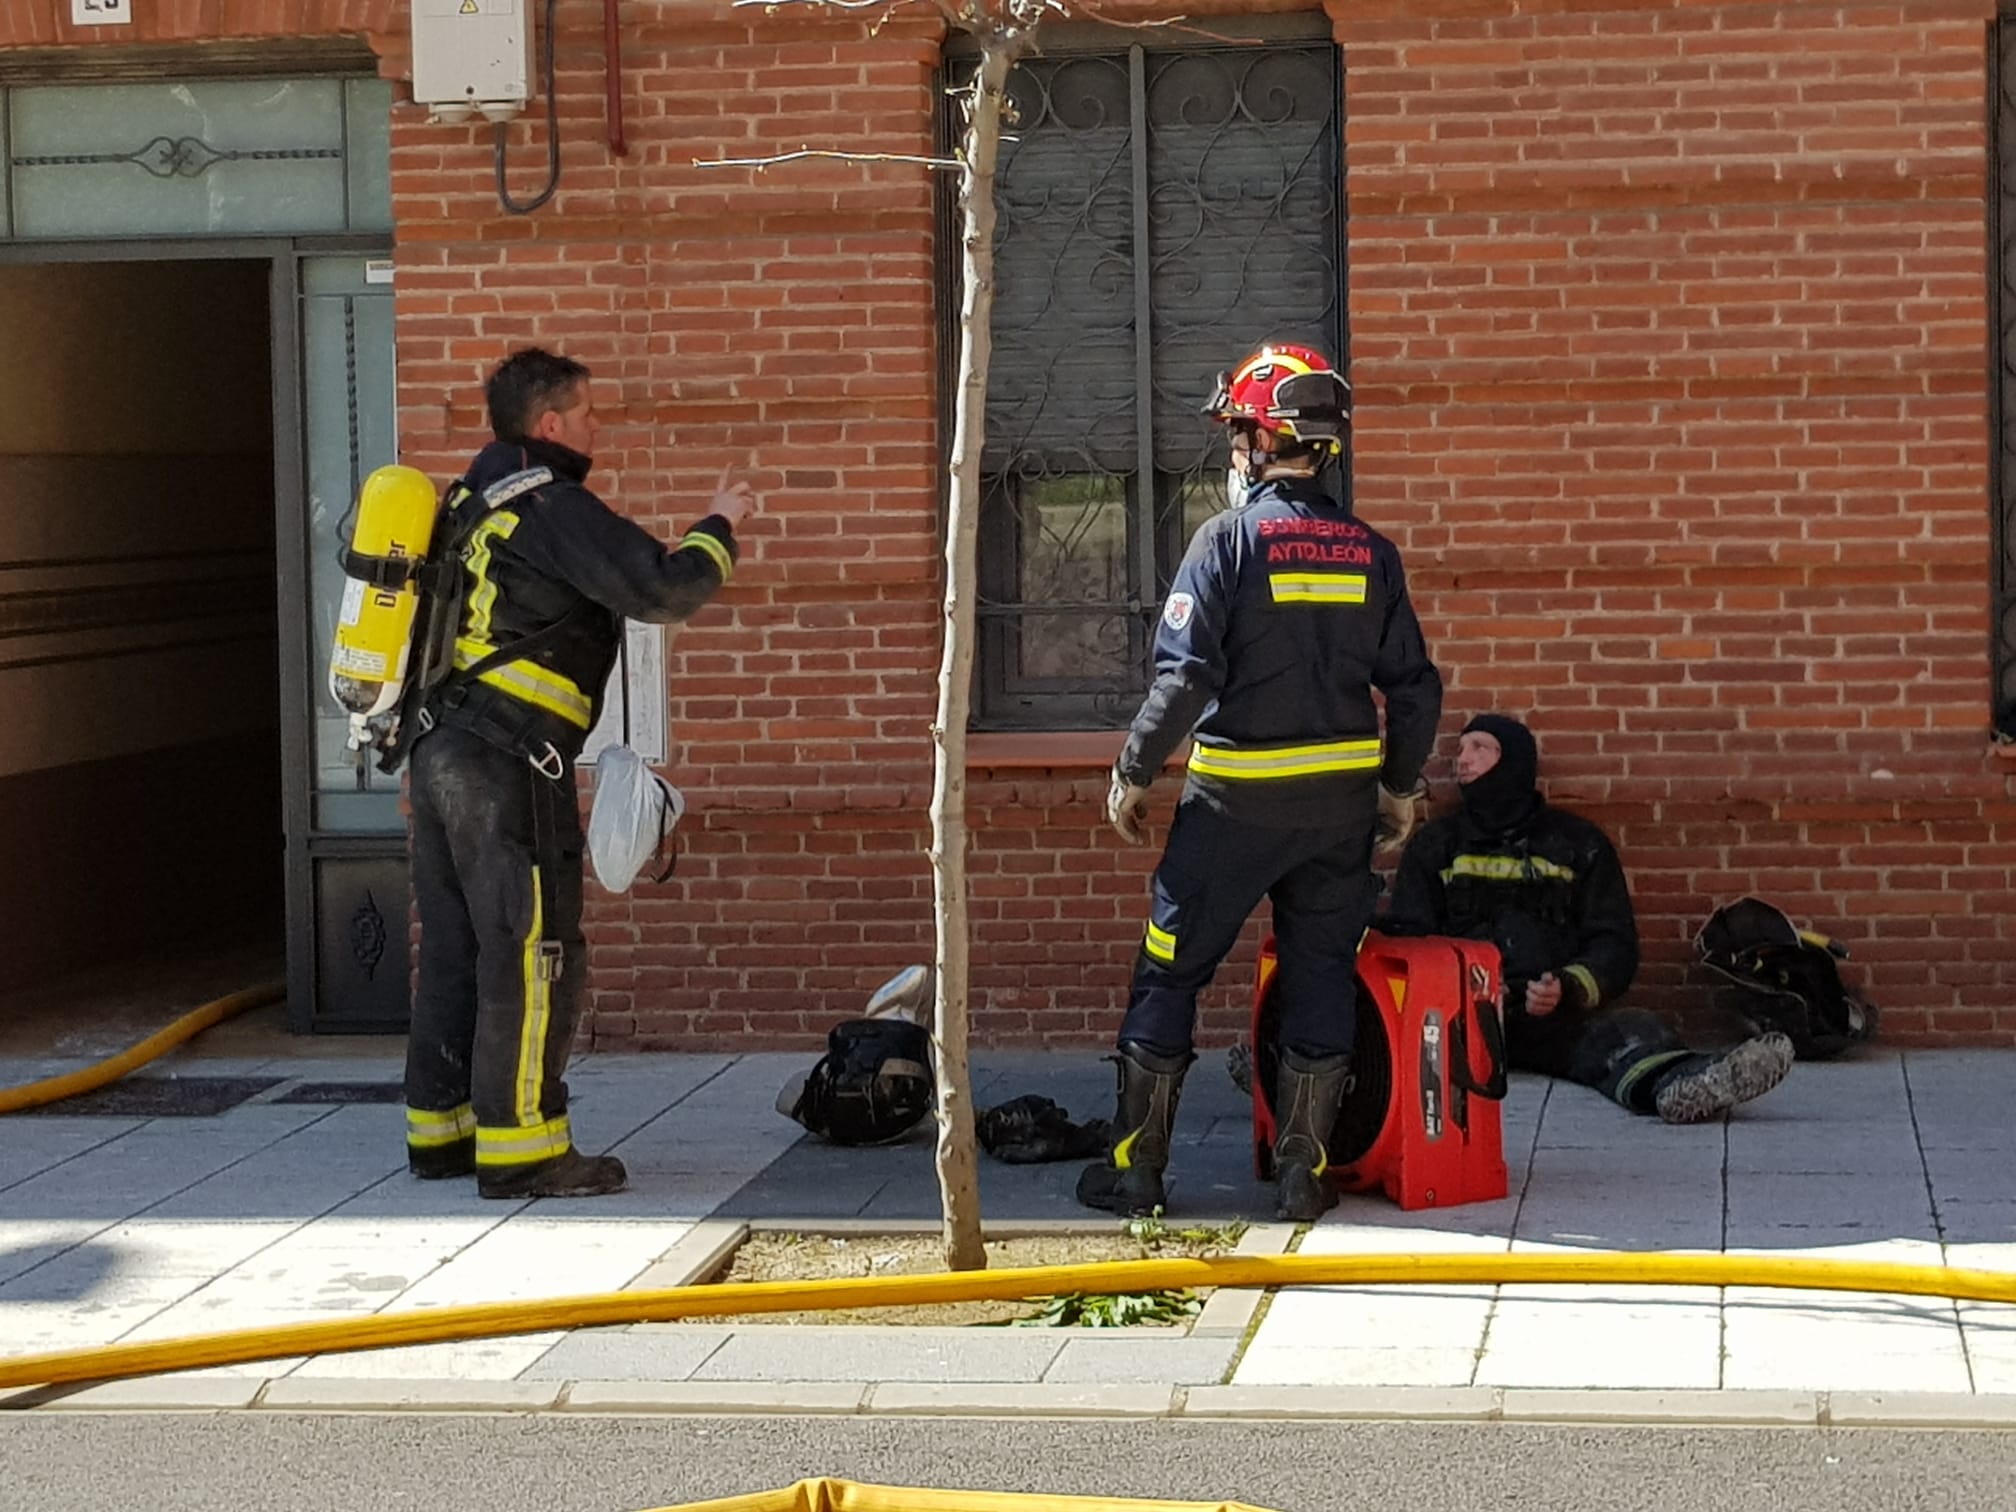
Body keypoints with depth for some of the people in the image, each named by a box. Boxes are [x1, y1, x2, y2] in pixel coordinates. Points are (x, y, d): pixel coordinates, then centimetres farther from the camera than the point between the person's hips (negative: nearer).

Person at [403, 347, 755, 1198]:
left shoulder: (474, 501, 14)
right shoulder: (554, 509, -12)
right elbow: (662, 591, -17)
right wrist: (717, 529, -1)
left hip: (440, 748, 9)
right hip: (509, 763, -9)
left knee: (455, 948, 14)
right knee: (531, 953, -5)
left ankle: (440, 1130, 20)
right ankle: (520, 1149, -3)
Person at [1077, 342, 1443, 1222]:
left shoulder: (1229, 540, -10)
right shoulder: (1368, 552, 4)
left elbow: (1185, 676, -14)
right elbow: (1412, 685, 7)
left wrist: (1133, 774, -3)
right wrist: (1401, 786, 20)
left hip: (1237, 796, -4)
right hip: (1342, 798, 4)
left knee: (1168, 976, 7)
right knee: (1320, 977, 11)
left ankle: (1133, 1171, 10)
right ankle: (1303, 1173, 11)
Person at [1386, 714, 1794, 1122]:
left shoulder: (1579, 843, 21)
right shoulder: (1434, 845, 23)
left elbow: (1615, 946, 14)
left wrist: (1567, 989, -10)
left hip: (1559, 1012, 1)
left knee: (1633, 1028, -33)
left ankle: (1680, 1086, -68)